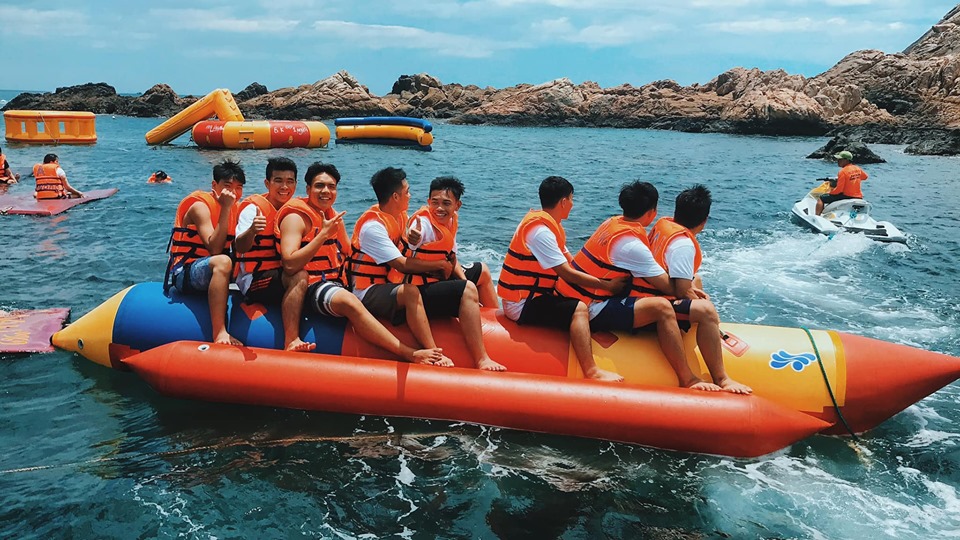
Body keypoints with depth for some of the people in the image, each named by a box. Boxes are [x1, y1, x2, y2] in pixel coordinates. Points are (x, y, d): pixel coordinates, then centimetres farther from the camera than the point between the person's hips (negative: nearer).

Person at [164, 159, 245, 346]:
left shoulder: (233, 208, 11)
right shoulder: (200, 206, -10)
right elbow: (214, 249, -24)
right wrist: (225, 209, -24)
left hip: (209, 271, 8)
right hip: (185, 273, -8)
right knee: (222, 262, -38)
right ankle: (219, 334, -46)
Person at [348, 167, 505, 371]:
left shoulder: (401, 216, 13)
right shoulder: (372, 225, -15)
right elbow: (401, 264, -21)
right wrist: (440, 265, -11)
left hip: (400, 286, 8)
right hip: (371, 292, -8)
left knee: (467, 289, -7)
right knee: (410, 292, -44)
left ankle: (481, 359, -17)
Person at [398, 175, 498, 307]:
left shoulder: (452, 219, -3)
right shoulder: (423, 221, -26)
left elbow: (452, 259, 5)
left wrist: (465, 282, -9)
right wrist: (413, 239, -74)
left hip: (441, 275, 9)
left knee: (482, 270, 23)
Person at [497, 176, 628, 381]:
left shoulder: (549, 224, 12)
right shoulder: (540, 230, -20)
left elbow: (571, 262, 13)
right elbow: (567, 274, -22)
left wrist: (604, 280, 2)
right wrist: (607, 285, -14)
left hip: (532, 296, 11)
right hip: (521, 304, -11)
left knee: (581, 302, 15)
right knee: (578, 309, -24)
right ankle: (591, 372, -26)